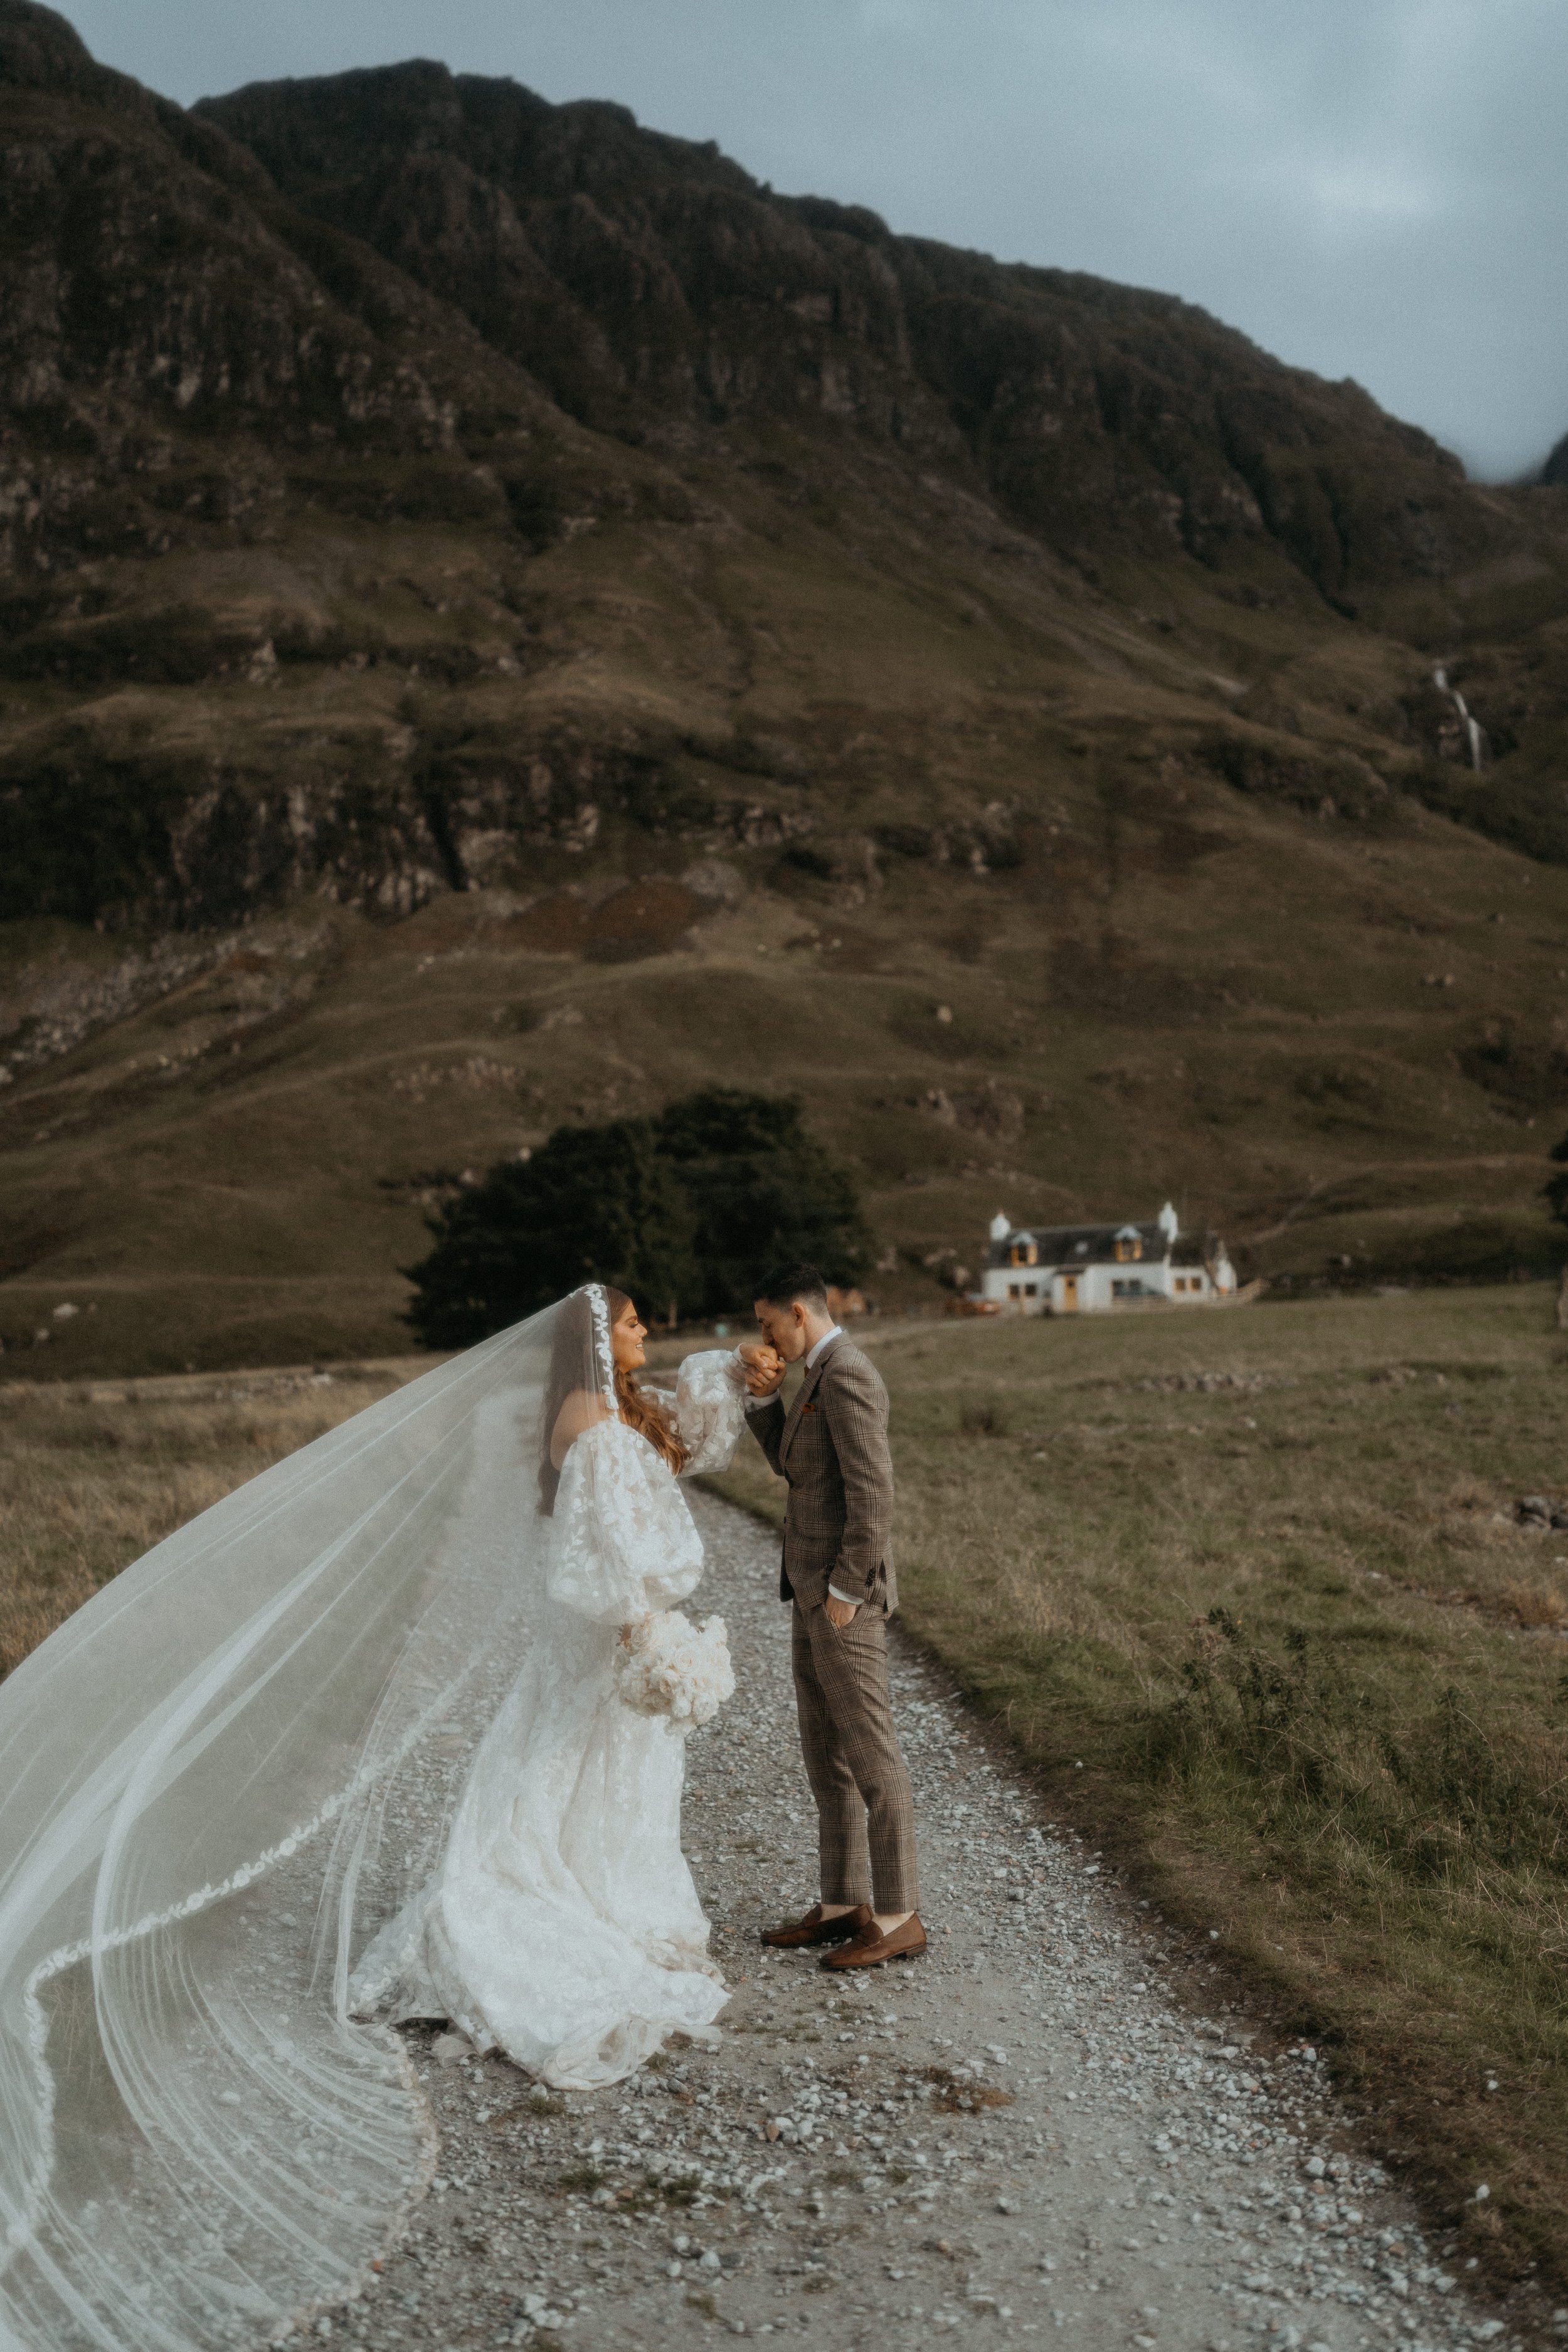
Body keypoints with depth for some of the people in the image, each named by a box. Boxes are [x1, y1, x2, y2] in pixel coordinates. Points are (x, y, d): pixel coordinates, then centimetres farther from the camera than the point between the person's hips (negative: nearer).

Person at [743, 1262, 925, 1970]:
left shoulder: (846, 1376, -17)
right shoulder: (822, 1376, 15)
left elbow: (872, 1491, -23)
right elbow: (788, 1465, 22)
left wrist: (845, 1591, -20)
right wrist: (763, 1398, 6)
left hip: (845, 1592, -10)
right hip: (814, 1590, 10)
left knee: (869, 1755, -3)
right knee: (825, 1753, 14)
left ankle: (898, 1917, 5)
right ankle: (843, 1904, 23)